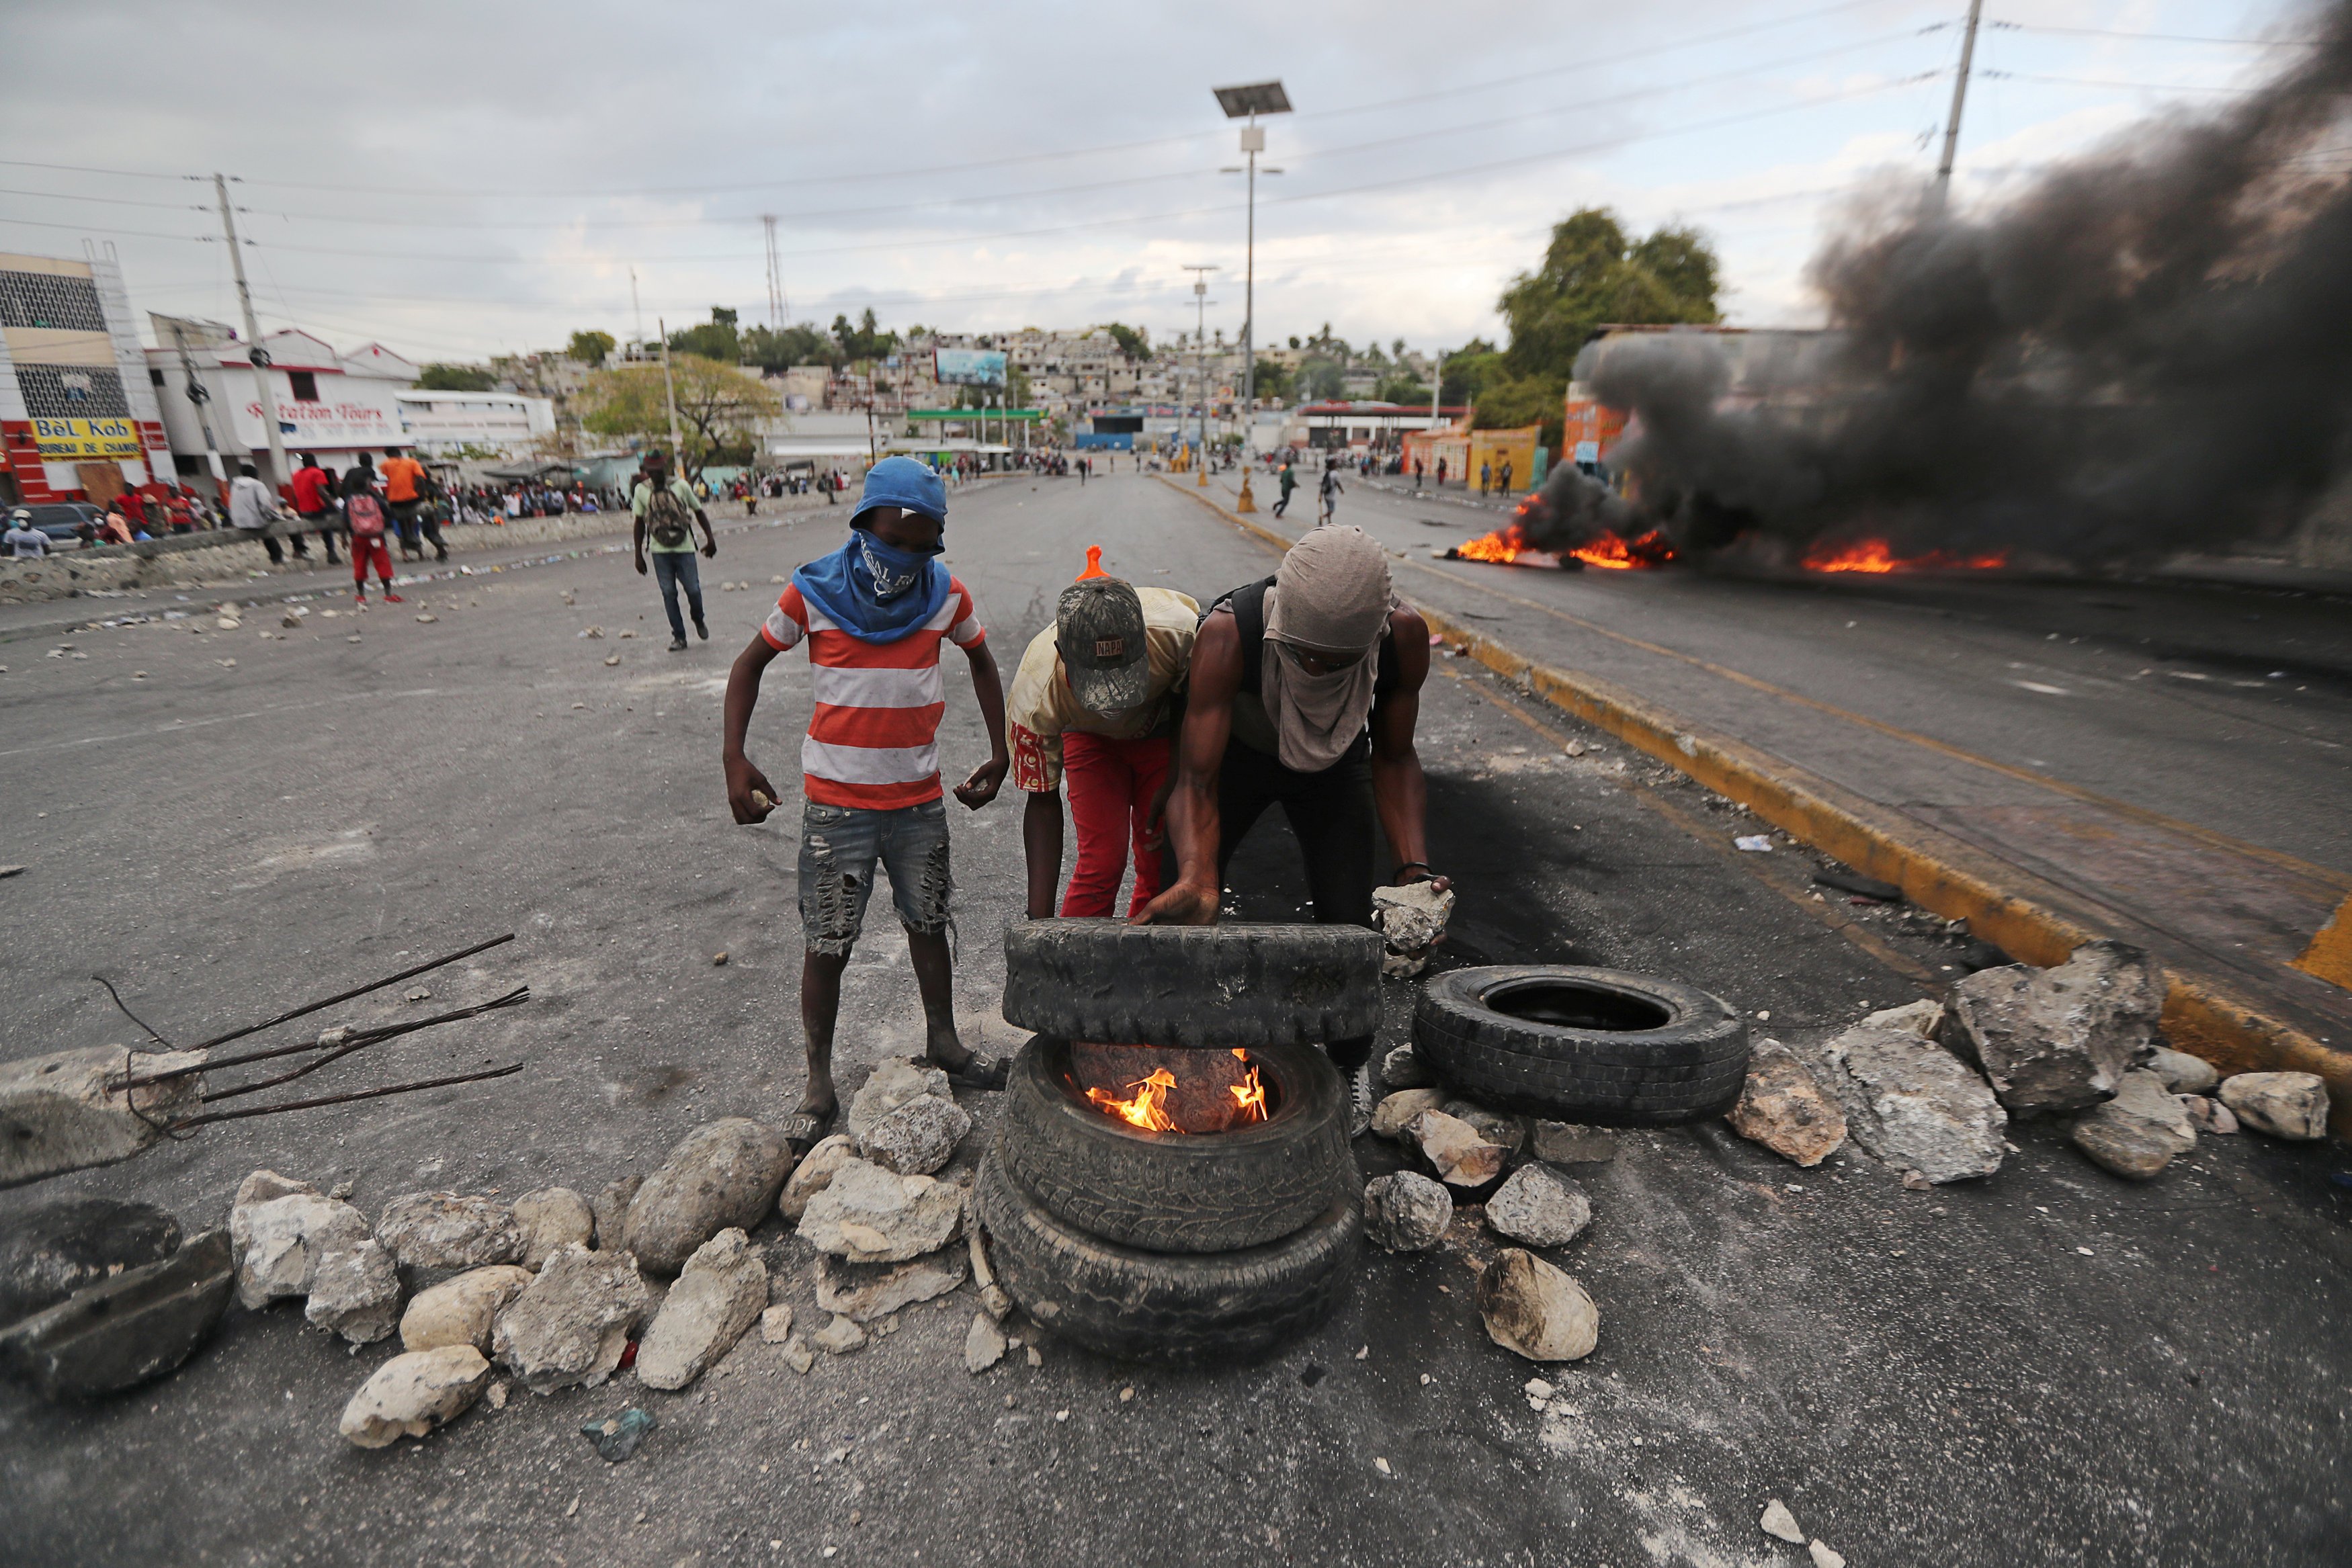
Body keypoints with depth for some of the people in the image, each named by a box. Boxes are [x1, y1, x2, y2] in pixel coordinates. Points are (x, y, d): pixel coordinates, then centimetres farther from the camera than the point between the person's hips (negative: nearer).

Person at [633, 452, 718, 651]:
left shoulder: (681, 486, -1)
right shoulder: (641, 490, 2)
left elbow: (698, 511, 9)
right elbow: (639, 524, 7)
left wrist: (710, 538, 3)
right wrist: (639, 555, 5)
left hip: (684, 547, -1)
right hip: (660, 551, 1)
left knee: (693, 589, -3)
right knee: (668, 593, 0)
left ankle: (699, 621, 28)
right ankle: (679, 637, 8)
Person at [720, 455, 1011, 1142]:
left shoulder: (947, 594, -3)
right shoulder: (813, 591, -9)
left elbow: (982, 662, 14)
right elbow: (749, 665, 3)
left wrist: (999, 755, 9)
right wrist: (734, 760, -9)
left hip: (920, 801, 3)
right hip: (836, 803, -2)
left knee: (928, 925, 17)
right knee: (828, 946, 5)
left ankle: (943, 1044, 38)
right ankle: (819, 1085, 22)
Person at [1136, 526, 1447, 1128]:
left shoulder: (1405, 636, -33)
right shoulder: (1227, 634, -42)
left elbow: (1393, 759, -18)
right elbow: (1197, 782, -40)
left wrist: (1414, 867, -31)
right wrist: (1197, 878, -58)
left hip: (1334, 765, 1)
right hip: (1235, 754, -1)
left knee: (1347, 921, -6)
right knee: (1182, 910, -5)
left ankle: (1351, 1067, 22)